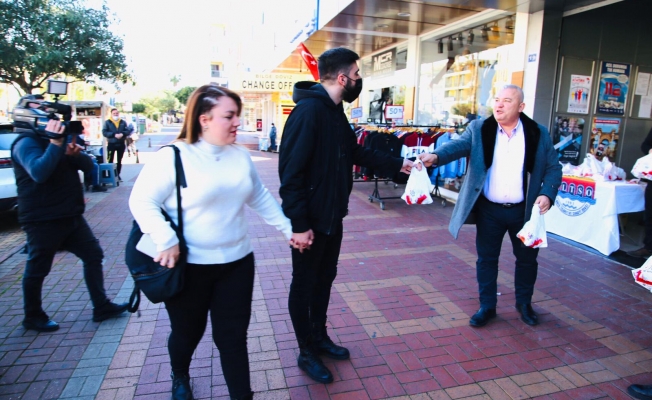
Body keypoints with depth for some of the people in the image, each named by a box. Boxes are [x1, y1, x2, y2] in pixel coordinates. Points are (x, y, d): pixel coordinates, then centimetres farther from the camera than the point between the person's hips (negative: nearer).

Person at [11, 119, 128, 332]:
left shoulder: (58, 137, 13)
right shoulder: (26, 143, -12)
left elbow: (88, 166, 6)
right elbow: (39, 173, -31)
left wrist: (76, 153, -14)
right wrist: (55, 143, -30)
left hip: (71, 216, 8)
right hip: (42, 220, -8)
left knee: (94, 255, 8)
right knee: (37, 269, 7)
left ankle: (101, 307, 16)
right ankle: (33, 316, 26)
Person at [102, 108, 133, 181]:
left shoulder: (123, 122, 9)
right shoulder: (107, 122, 2)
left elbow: (128, 131, 1)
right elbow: (104, 132, -7)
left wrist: (122, 134, -19)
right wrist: (114, 135, -19)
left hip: (121, 144, 3)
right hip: (111, 144, -2)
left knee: (119, 161, 9)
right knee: (110, 161, -3)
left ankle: (118, 175, 18)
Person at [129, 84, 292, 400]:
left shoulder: (241, 156, 3)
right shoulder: (172, 157, -13)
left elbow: (260, 198, 13)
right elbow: (141, 201, -13)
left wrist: (287, 227, 10)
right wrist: (166, 241, -25)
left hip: (237, 262, 3)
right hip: (190, 266, -3)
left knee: (234, 336, 9)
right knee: (188, 332, 19)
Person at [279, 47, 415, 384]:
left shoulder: (335, 111, 9)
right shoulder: (308, 110, -20)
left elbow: (356, 153, 21)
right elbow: (291, 172, -24)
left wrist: (398, 164, 22)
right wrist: (298, 224, -25)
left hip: (332, 216, 9)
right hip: (309, 221, -9)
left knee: (324, 279, 20)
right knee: (304, 285, 8)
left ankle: (319, 338, 40)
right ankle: (306, 353, 27)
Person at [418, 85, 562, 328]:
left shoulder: (538, 134, -1)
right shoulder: (479, 129, -3)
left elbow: (553, 168, 2)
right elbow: (458, 145, -20)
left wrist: (547, 194, -15)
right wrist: (436, 156, -41)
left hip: (523, 210, 1)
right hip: (489, 209, 0)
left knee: (527, 258, 16)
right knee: (486, 258, 10)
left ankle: (524, 303, 39)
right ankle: (487, 306, 27)